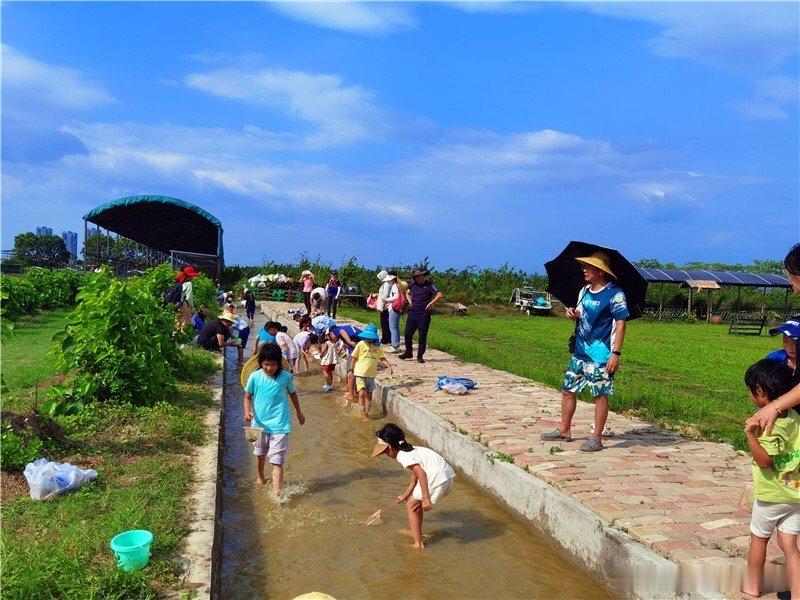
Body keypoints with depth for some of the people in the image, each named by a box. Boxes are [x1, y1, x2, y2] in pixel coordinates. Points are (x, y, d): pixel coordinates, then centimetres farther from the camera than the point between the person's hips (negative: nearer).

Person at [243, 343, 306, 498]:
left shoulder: (286, 377, -11)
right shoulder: (255, 377, -11)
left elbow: (293, 393, 7)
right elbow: (248, 396, 0)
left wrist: (299, 412, 19)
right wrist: (247, 411, -20)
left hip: (280, 425, -3)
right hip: (260, 423, 3)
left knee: (277, 460, -10)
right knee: (261, 454, 26)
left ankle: (276, 494, -12)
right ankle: (261, 476, 53)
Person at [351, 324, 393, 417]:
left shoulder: (377, 346, 5)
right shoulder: (361, 344, -4)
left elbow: (383, 357, 13)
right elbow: (354, 358, 3)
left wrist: (389, 365, -2)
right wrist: (351, 370, 4)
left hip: (371, 374, 4)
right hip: (360, 373, -4)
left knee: (369, 394, 10)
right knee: (362, 393, -14)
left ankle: (367, 412, 22)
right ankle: (362, 409, 2)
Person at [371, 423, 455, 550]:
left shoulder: (402, 456, -8)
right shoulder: (410, 450, 21)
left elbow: (421, 473, -20)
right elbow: (415, 476, 30)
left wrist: (426, 498, -20)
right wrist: (405, 495, 41)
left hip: (437, 479, -9)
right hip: (448, 478, 9)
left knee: (411, 506, 8)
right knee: (416, 502, 28)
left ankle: (418, 543, 9)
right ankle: (416, 532, 43)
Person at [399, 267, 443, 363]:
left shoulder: (429, 285, -5)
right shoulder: (413, 284, 11)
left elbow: (439, 295, -15)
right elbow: (407, 293, 30)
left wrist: (430, 304, -14)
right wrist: (410, 302, 14)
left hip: (424, 315, -5)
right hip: (412, 313, 5)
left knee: (422, 336, 2)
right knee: (407, 334, 5)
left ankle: (420, 356, 12)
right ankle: (408, 353, 22)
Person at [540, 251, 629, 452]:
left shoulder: (614, 294, -12)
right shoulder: (585, 291, 11)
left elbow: (620, 324, -15)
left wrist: (616, 353, -21)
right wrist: (573, 313, -2)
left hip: (601, 354, -8)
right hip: (580, 352, 8)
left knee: (600, 394, 1)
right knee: (568, 390, 12)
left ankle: (596, 438, 10)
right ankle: (564, 430, 26)